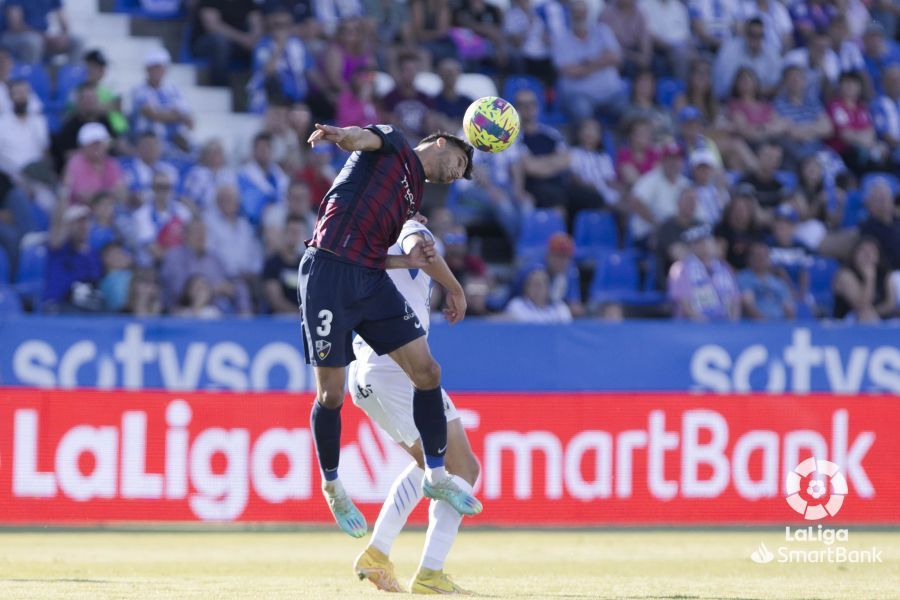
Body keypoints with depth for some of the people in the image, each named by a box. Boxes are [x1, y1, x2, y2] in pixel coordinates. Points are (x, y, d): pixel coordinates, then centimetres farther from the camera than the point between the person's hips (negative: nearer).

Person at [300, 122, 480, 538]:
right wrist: (338, 135, -42)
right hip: (328, 274, -8)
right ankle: (331, 485, 16)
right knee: (330, 395, -4)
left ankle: (436, 476, 13)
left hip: (372, 281, 8)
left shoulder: (414, 197, 25)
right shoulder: (391, 145, 4)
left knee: (428, 372, -1)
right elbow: (361, 138, -20)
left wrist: (408, 262, 7)